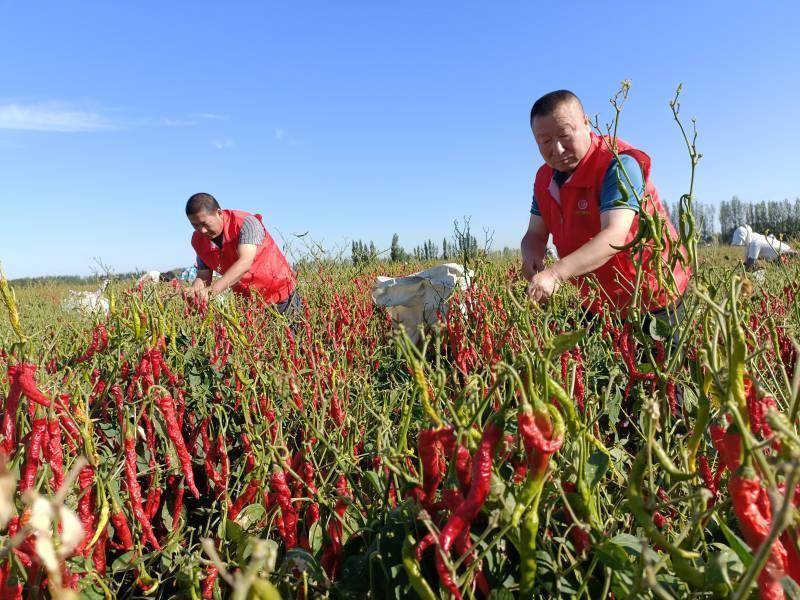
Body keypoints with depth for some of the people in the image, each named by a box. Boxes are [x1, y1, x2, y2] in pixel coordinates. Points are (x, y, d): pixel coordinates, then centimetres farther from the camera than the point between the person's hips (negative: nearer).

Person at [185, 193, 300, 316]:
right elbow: (203, 276, -2)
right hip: (245, 301, 5)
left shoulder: (245, 223, -22)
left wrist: (213, 289, -45)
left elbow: (245, 263, -35)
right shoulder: (198, 241, -3)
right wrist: (195, 289, -27)